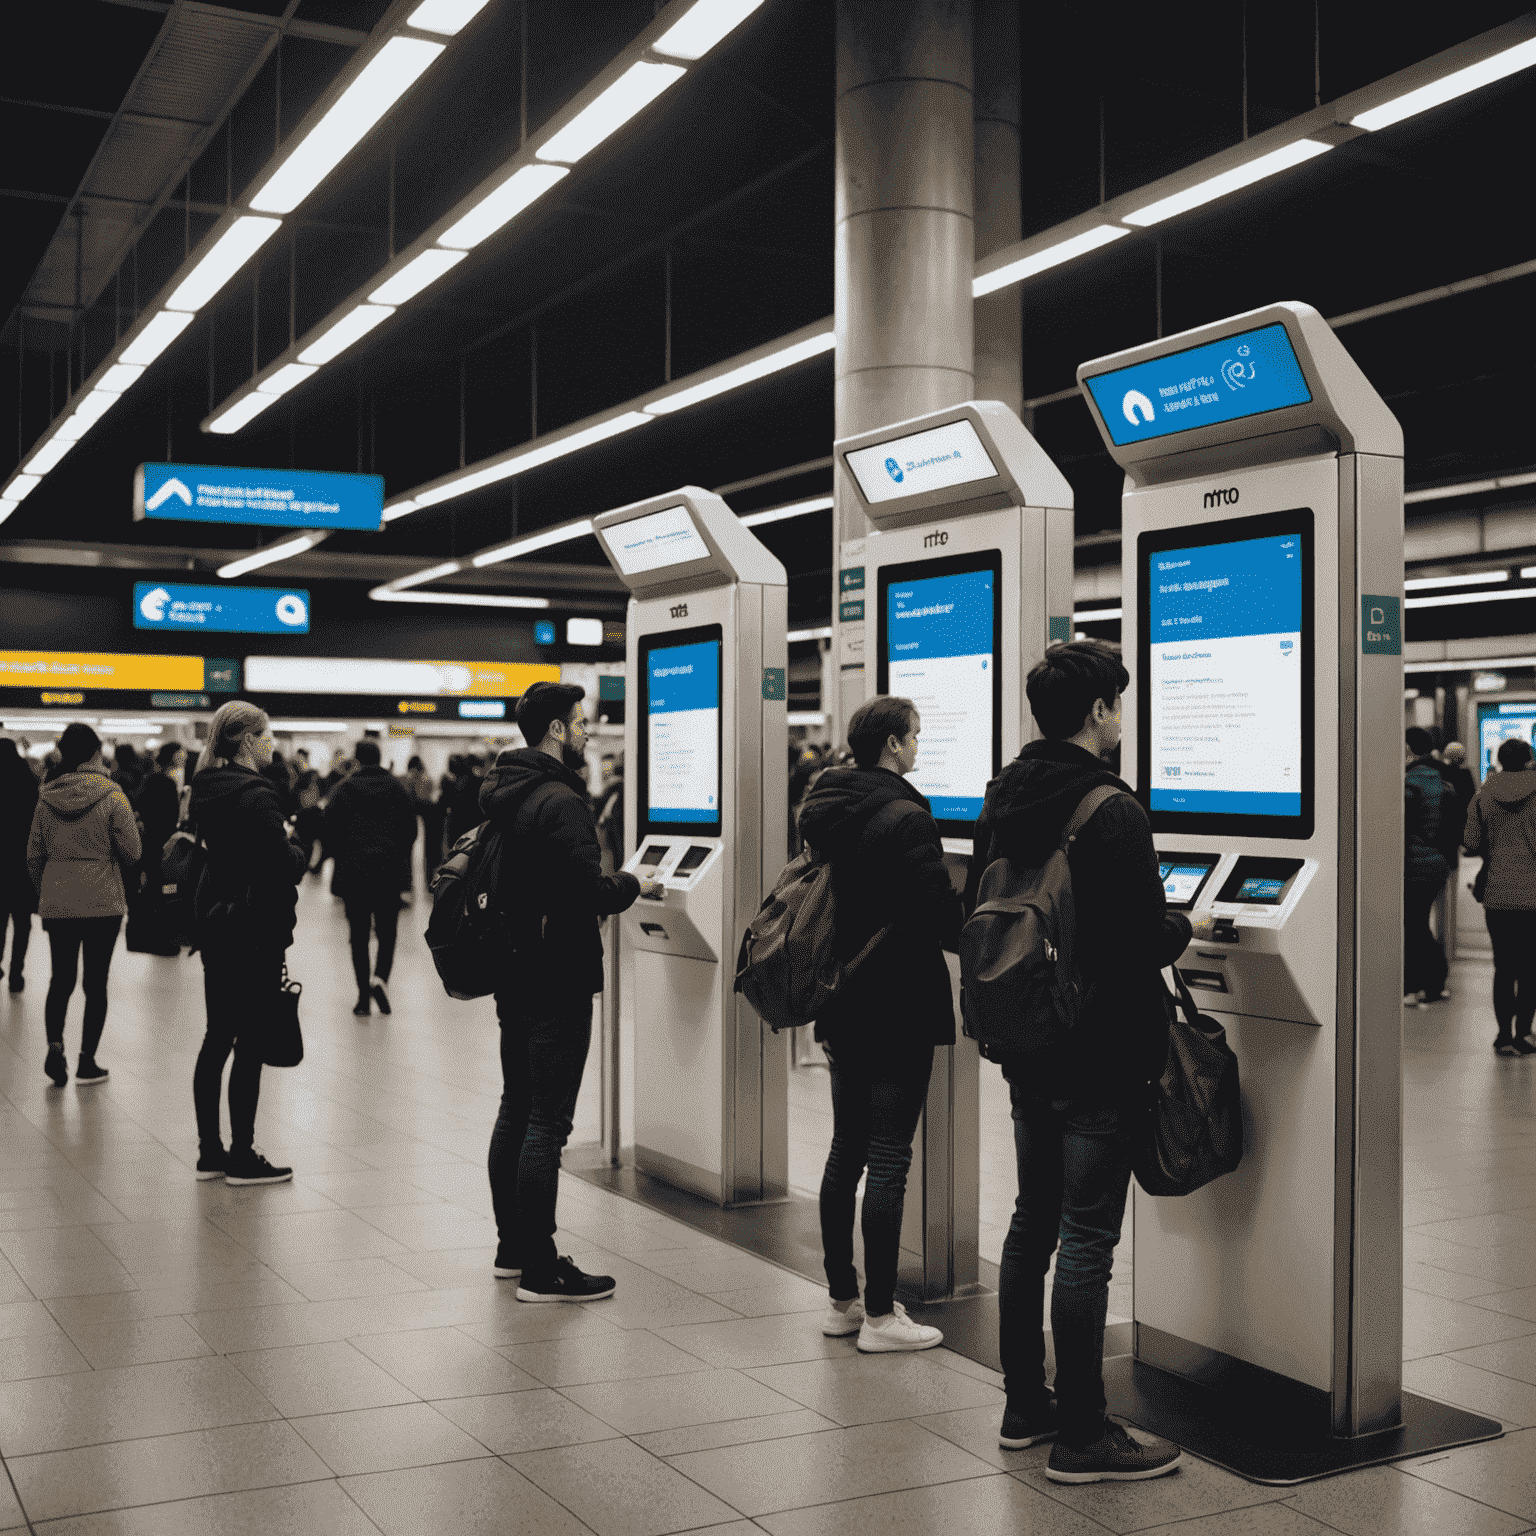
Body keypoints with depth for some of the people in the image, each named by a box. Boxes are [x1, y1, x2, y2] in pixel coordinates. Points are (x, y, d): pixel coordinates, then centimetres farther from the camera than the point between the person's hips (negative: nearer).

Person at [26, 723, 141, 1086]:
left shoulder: (47, 798, 1)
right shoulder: (112, 797, -10)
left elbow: (34, 856, 7)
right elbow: (132, 854, -8)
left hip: (56, 904, 3)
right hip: (103, 903, -3)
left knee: (61, 979, 13)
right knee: (96, 981, 6)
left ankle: (55, 1043, -8)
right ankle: (87, 1062, 10)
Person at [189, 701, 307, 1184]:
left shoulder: (206, 789, 9)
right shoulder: (256, 794, -18)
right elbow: (282, 865, -21)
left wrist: (279, 846, 8)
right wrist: (296, 849, -1)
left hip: (215, 924, 9)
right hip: (254, 929, -9)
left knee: (217, 1039, 13)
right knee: (250, 1043, -1)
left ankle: (210, 1152, 20)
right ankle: (242, 1158, 5)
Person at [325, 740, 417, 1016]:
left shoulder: (344, 789, -1)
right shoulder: (398, 788, 5)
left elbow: (331, 829, -3)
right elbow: (410, 829, 6)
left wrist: (341, 856, 12)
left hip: (354, 870, -1)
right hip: (389, 871, 1)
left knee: (359, 935, 5)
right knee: (387, 931, 10)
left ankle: (364, 997, 2)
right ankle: (380, 978, -14)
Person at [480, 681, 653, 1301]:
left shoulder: (504, 794, 11)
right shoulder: (561, 802, -18)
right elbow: (587, 893, -25)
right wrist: (633, 885, -5)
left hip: (512, 977, 10)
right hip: (557, 984, -10)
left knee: (515, 1111, 17)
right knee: (547, 1123, -5)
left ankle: (512, 1248, 27)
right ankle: (540, 1270, -1)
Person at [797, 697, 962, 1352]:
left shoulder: (823, 811, 9)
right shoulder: (905, 818, -17)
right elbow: (942, 912, -19)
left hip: (842, 1006, 8)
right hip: (900, 1010, -8)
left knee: (846, 1150, 14)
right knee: (889, 1158, -2)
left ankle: (841, 1298, 22)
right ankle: (879, 1315, 4)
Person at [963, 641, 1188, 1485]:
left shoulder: (1002, 804, 7)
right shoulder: (1114, 814, -18)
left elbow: (974, 916, 14)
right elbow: (1144, 941, -20)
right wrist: (1184, 928, 1)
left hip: (1025, 1050, 8)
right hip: (1099, 1057, -8)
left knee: (1033, 1221, 17)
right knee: (1087, 1239, -1)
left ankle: (1024, 1404, 27)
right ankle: (1080, 1436, 7)